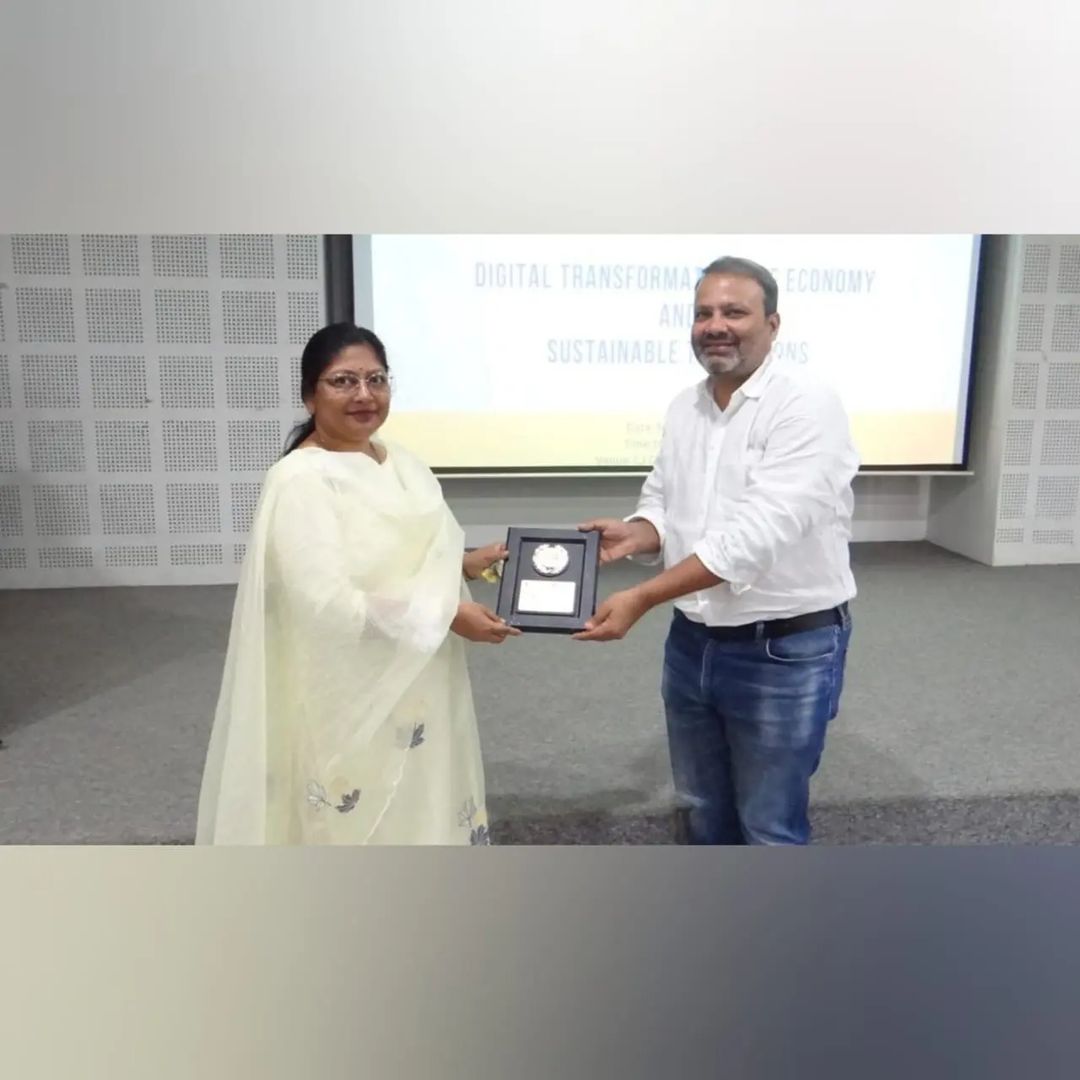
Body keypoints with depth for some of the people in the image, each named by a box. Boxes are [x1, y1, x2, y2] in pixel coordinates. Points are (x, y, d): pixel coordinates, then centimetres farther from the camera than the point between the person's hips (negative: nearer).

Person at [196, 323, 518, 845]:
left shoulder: (400, 461, 6)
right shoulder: (301, 481, -19)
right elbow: (328, 604, -26)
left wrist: (466, 563, 0)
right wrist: (445, 616, -23)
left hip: (414, 687, 8)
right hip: (347, 699, -8)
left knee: (414, 815, 21)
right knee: (357, 826, 6)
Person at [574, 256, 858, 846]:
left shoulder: (806, 404, -17)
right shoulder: (684, 408, 6)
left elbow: (759, 532, -27)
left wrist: (640, 598, -30)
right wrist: (635, 535, -13)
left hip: (784, 651, -7)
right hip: (692, 643, 7)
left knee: (769, 827, 9)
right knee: (701, 808, 22)